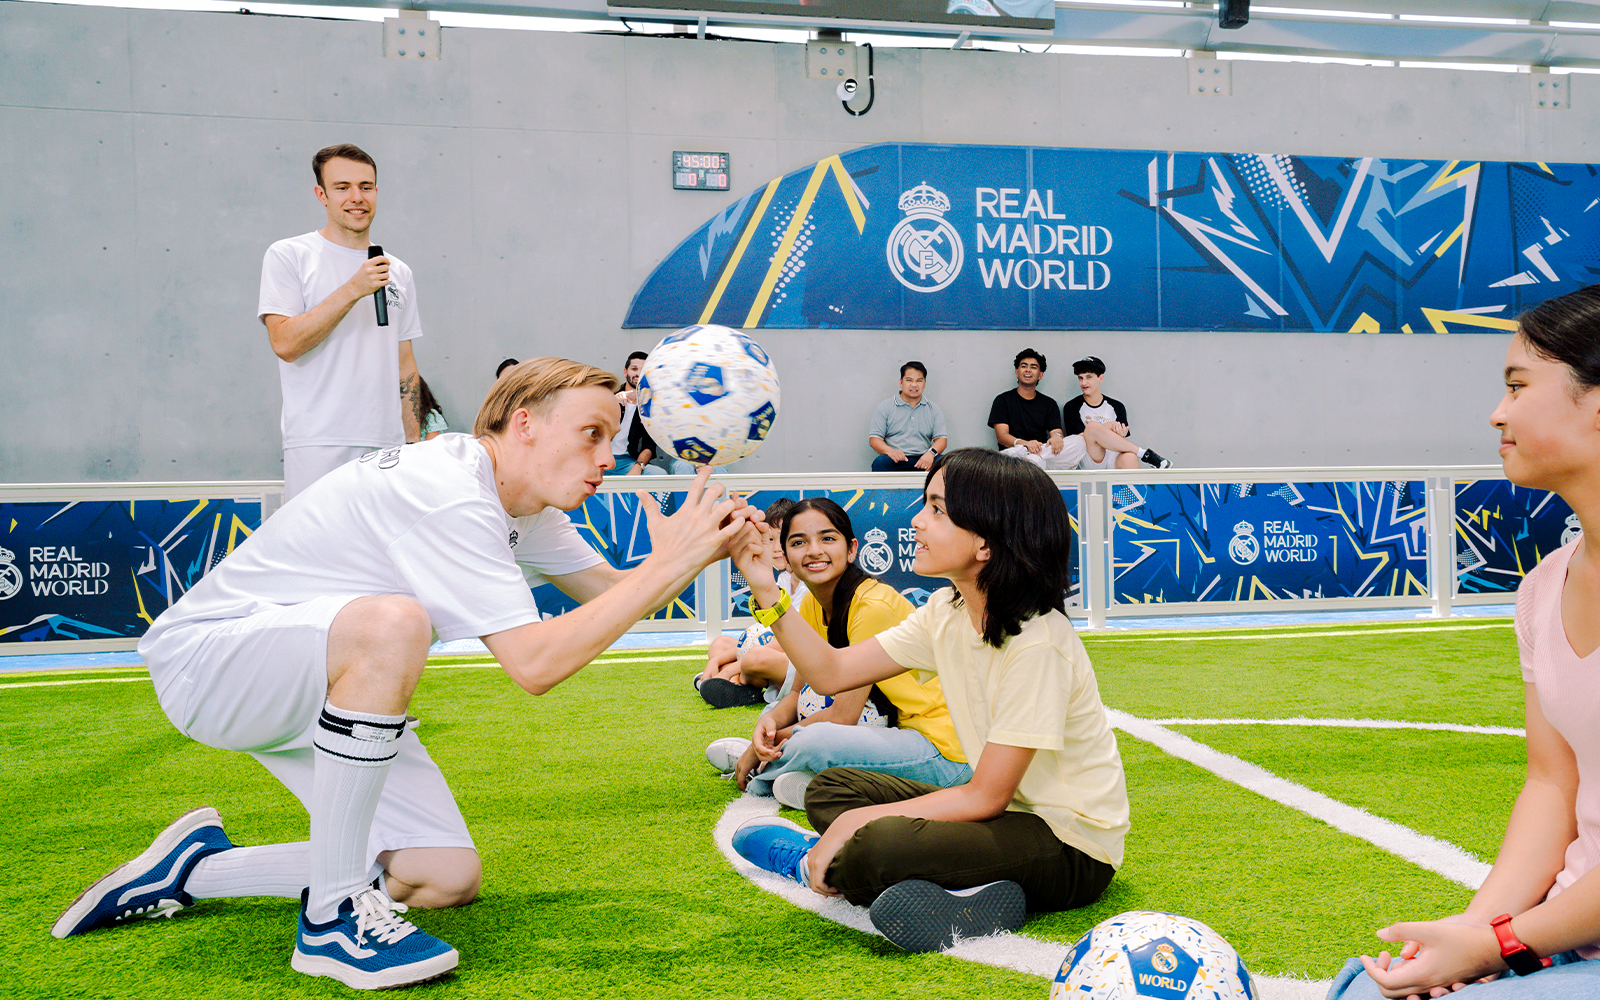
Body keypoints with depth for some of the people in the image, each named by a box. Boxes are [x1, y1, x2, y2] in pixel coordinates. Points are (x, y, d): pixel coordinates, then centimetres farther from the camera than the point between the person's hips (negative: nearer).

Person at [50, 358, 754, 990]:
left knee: (448, 880, -3)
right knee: (393, 621, -39)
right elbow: (535, 664, -35)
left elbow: (615, 593, 8)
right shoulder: (446, 492, -28)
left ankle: (195, 868, 15)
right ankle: (333, 918, -25)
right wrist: (668, 566, -31)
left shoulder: (523, 498, 1)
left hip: (318, 690, 9)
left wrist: (705, 551, -9)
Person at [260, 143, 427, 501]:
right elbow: (285, 343, -11)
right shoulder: (288, 256, 1)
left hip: (387, 445, 4)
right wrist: (352, 290, -15)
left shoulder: (398, 271, 15)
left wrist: (414, 443, 11)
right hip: (318, 445, -4)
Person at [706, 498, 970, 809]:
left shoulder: (874, 606, -22)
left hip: (944, 751, -8)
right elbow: (799, 693, 8)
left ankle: (758, 774, -2)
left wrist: (761, 747, -13)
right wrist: (767, 724, -15)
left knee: (815, 742, -29)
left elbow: (843, 716, -21)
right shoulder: (812, 604, 4)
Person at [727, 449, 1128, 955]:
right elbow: (832, 672, -1)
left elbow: (986, 797, -22)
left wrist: (856, 822, -19)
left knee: (875, 848, -29)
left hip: (1071, 850, -9)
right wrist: (765, 590, -13)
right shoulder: (948, 612, 0)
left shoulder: (1037, 643, -25)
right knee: (830, 789, 8)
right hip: (1009, 808, 9)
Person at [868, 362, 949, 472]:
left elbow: (941, 439, 9)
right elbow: (874, 438, 4)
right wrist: (890, 451, -19)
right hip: (896, 460, -2)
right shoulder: (884, 407, 11)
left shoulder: (933, 409, 18)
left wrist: (931, 453, -16)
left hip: (923, 461, 2)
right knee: (880, 463, -36)